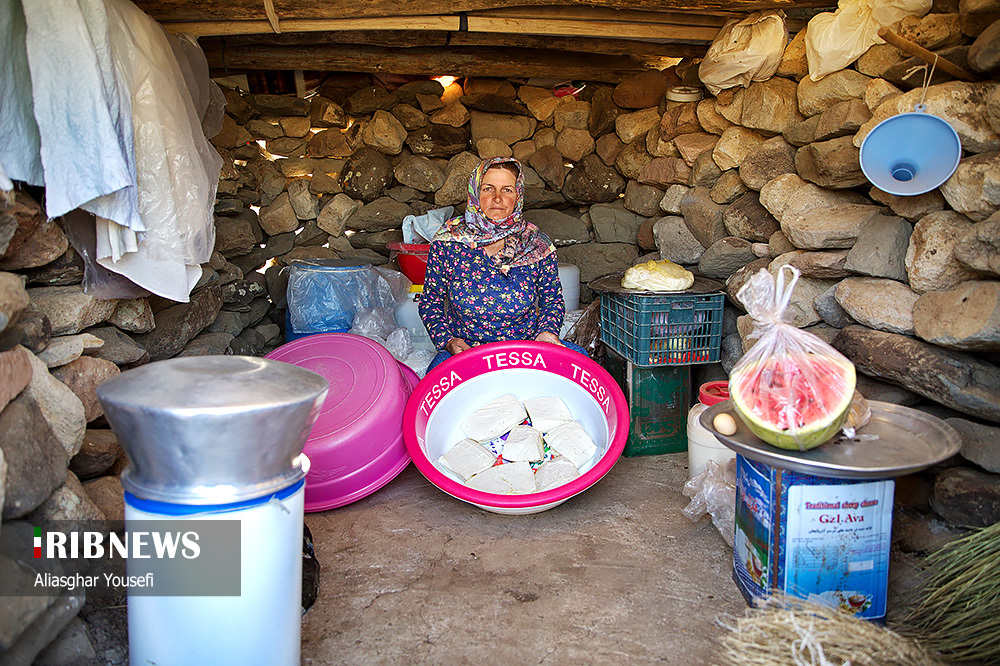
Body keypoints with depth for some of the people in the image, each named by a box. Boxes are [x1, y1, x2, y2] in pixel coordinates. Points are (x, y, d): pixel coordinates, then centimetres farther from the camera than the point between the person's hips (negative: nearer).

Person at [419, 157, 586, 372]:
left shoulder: (537, 244, -1)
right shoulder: (448, 241, -3)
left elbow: (552, 299, 11)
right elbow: (430, 300, 5)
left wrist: (547, 331, -10)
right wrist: (448, 340, -11)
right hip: (464, 350, -2)